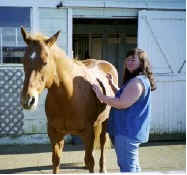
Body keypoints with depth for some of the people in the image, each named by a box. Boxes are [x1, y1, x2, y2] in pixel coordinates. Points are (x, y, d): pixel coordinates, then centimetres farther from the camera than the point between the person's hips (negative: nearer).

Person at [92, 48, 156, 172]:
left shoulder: (138, 81, -20)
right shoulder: (135, 80, 15)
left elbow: (123, 103, -26)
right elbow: (124, 96, 29)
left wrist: (102, 97, -17)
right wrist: (112, 85, 17)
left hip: (127, 131, -11)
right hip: (130, 130, 11)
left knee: (127, 167, -6)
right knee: (133, 165, 19)